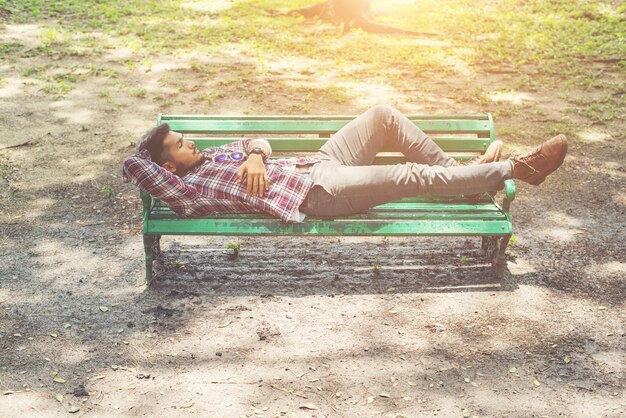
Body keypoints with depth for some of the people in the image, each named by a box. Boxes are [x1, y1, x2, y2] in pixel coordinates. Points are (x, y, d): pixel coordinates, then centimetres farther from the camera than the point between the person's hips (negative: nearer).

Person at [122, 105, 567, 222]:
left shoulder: (213, 154, 17)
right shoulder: (189, 191, -8)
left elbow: (257, 141, 17)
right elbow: (133, 166, -19)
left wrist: (254, 154, -7)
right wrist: (155, 153, 3)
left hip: (319, 163, 9)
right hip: (317, 191, -9)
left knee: (386, 114, 1)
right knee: (414, 175, -16)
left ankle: (459, 168, 12)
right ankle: (514, 168, -5)